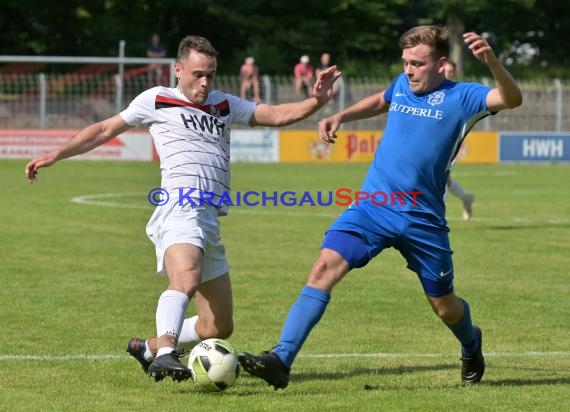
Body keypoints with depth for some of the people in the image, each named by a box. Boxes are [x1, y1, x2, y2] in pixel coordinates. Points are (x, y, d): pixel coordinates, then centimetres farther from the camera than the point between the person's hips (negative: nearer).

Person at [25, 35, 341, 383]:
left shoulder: (224, 105, 25)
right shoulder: (157, 100, 12)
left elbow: (277, 115, 17)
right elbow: (105, 130, 17)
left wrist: (316, 102, -1)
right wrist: (55, 155, 11)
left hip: (210, 220, 7)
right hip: (181, 207, -7)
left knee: (219, 327, 9)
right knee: (187, 279, -37)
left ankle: (148, 349, 26)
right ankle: (165, 354, -51)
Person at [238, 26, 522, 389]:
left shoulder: (461, 98, -7)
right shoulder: (402, 85, 8)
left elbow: (512, 99, -25)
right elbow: (379, 102, 32)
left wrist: (492, 61, -42)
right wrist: (341, 116, 16)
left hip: (423, 220, -3)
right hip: (371, 208, 3)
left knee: (445, 307, 11)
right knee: (325, 267, -18)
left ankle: (472, 346, 48)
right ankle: (281, 360, -24)